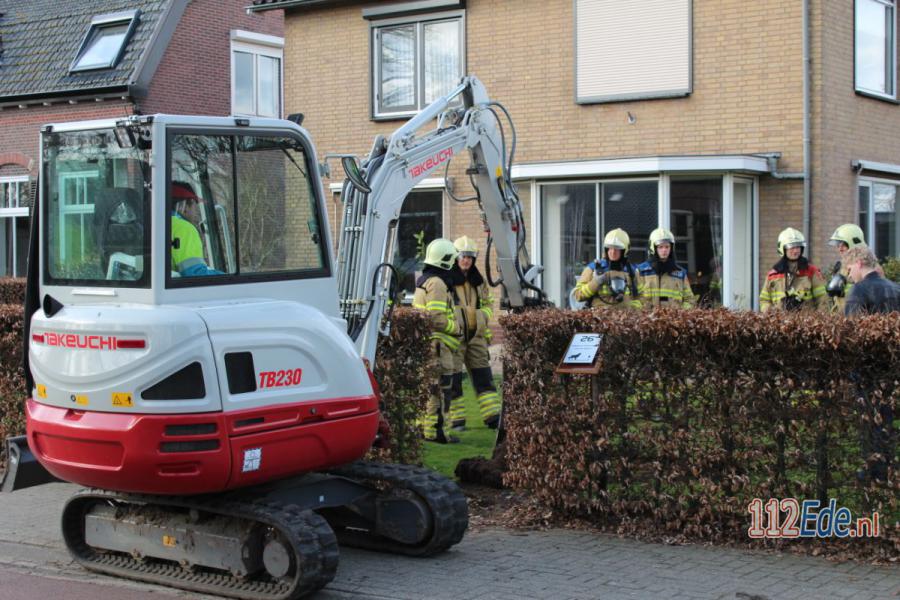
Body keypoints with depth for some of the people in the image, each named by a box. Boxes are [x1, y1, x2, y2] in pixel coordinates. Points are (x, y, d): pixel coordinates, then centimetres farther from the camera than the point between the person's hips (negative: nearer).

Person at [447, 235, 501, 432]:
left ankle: (493, 417, 5)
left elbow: (488, 303, 24)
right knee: (453, 379, 0)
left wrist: (483, 316, 6)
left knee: (483, 376, 4)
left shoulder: (478, 280, 14)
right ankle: (457, 419, 8)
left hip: (476, 334, 6)